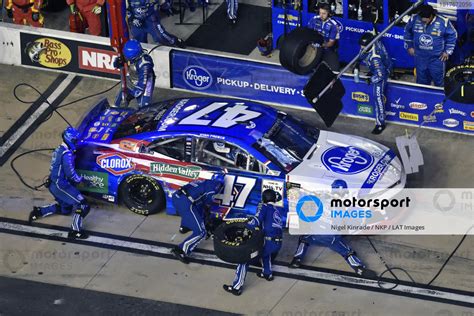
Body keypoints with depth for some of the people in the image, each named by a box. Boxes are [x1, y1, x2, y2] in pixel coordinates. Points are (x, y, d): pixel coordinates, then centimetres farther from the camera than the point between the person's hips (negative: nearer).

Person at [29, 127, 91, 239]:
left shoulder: (59, 150, 13)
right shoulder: (67, 153, -18)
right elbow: (70, 172, -18)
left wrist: (75, 179, 19)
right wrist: (79, 179, 0)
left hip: (53, 184, 10)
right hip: (61, 185, -10)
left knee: (65, 209, 27)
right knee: (82, 205, -12)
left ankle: (38, 211, 24)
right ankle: (75, 231, -17)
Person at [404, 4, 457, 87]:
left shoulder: (443, 22, -19)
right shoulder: (414, 19, -13)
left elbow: (452, 35, -3)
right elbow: (408, 32, 7)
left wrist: (447, 51, -2)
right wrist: (409, 46, 9)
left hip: (437, 58, -2)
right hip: (420, 57, 2)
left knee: (438, 80, 11)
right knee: (422, 80, 16)